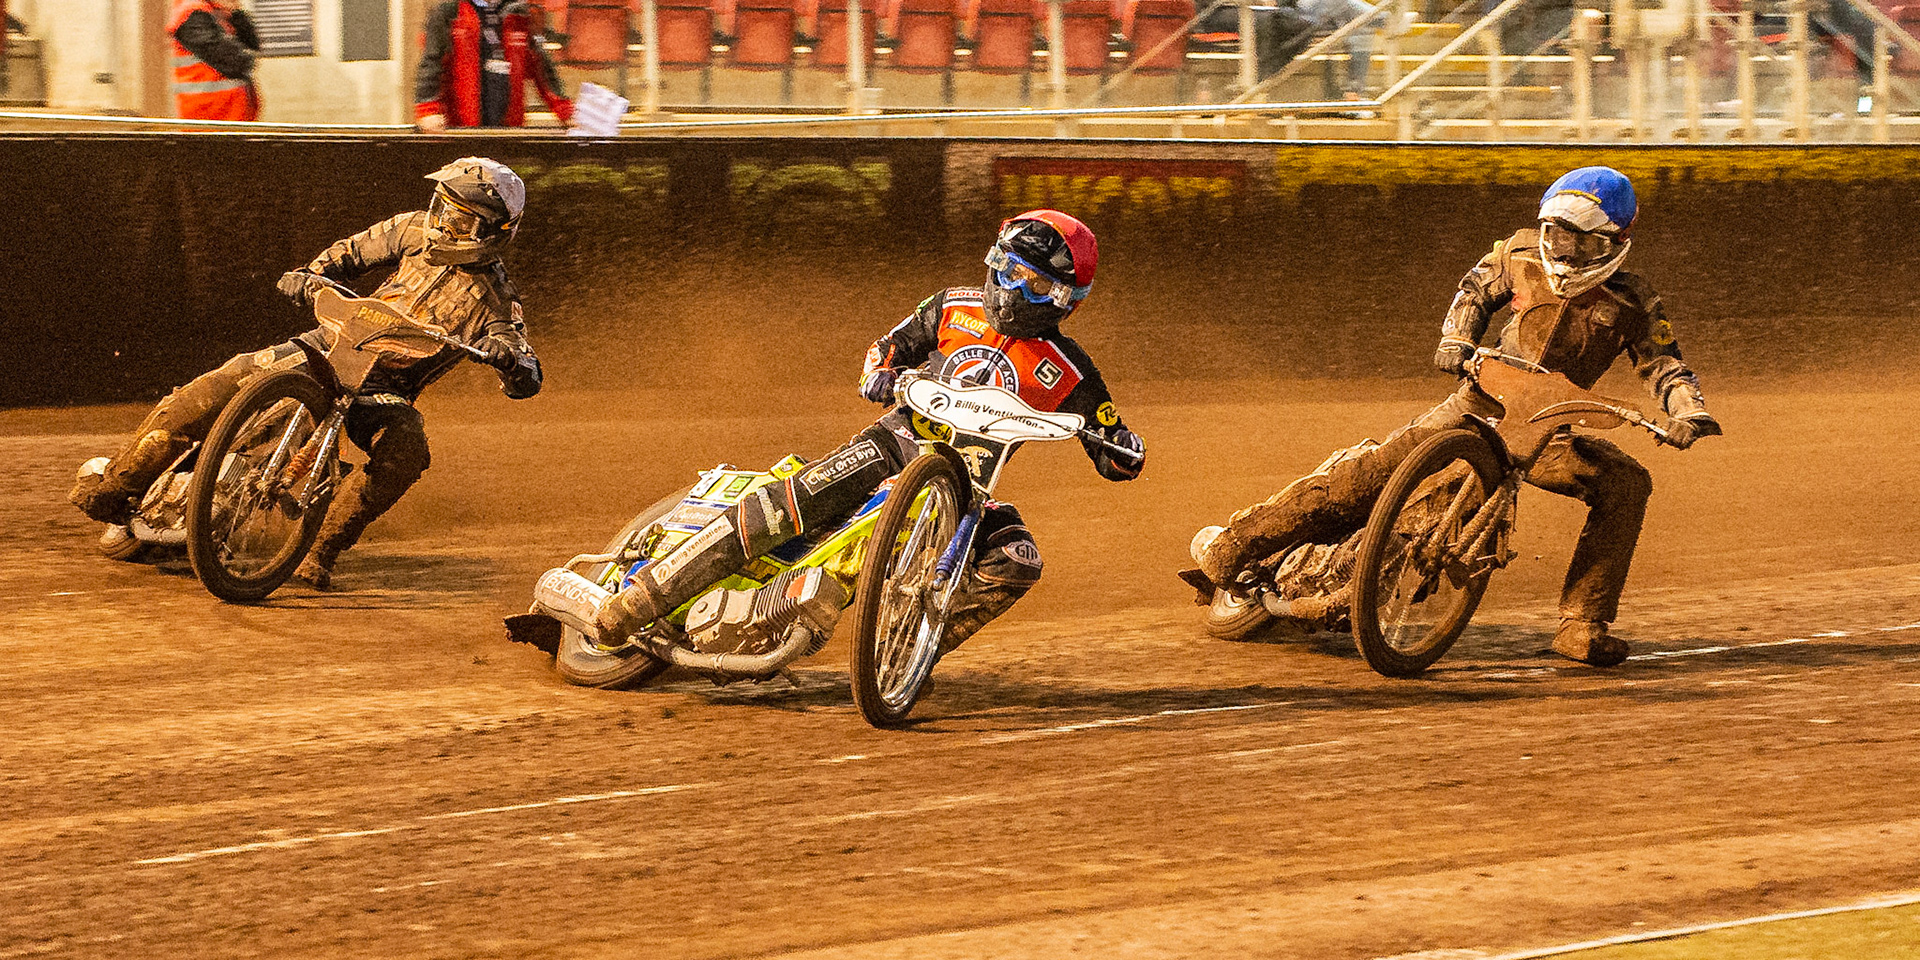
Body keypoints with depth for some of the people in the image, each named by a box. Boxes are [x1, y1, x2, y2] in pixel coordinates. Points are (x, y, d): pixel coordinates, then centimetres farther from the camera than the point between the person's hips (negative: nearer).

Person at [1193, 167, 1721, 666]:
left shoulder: (1631, 304, -6)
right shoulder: (1523, 253, -1)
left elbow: (1666, 367, -7)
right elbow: (1476, 289, 14)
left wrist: (1690, 414, -28)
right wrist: (1456, 339, -4)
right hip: (1479, 405, 0)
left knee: (1627, 482, -24)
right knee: (1375, 468, -14)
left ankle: (1582, 624, -19)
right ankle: (1233, 545, -8)